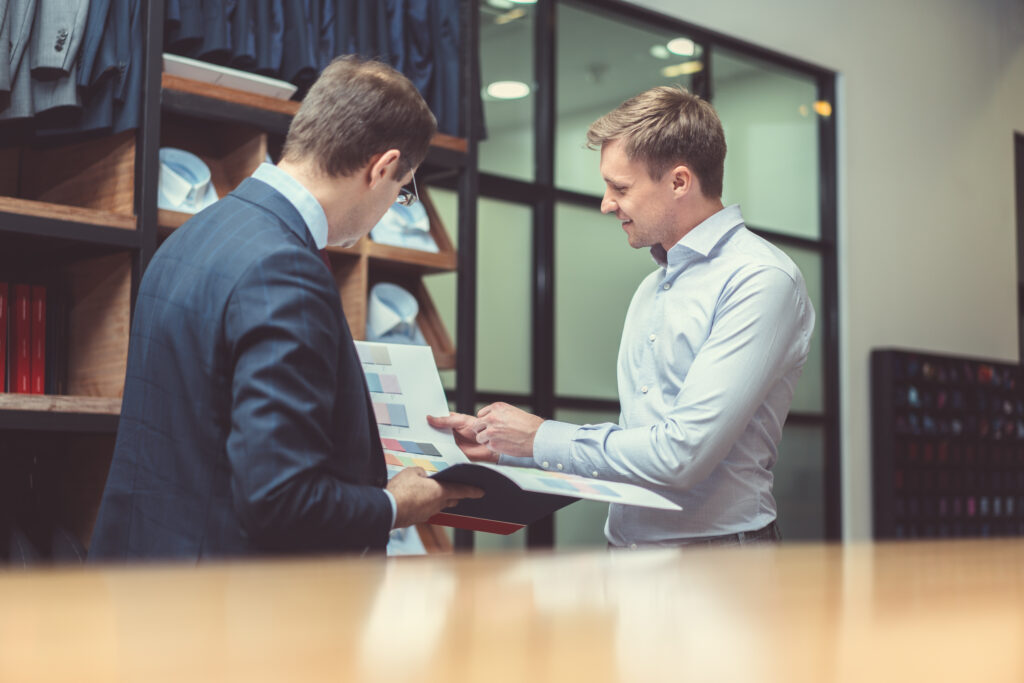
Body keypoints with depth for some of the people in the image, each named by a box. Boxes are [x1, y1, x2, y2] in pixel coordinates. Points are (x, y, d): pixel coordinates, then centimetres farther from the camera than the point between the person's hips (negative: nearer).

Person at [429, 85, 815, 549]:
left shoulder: (762, 280, -10)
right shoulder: (651, 289, 18)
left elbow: (684, 453, -17)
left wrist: (542, 438, -7)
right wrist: (500, 446, 13)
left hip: (712, 559, -7)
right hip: (625, 545, 7)